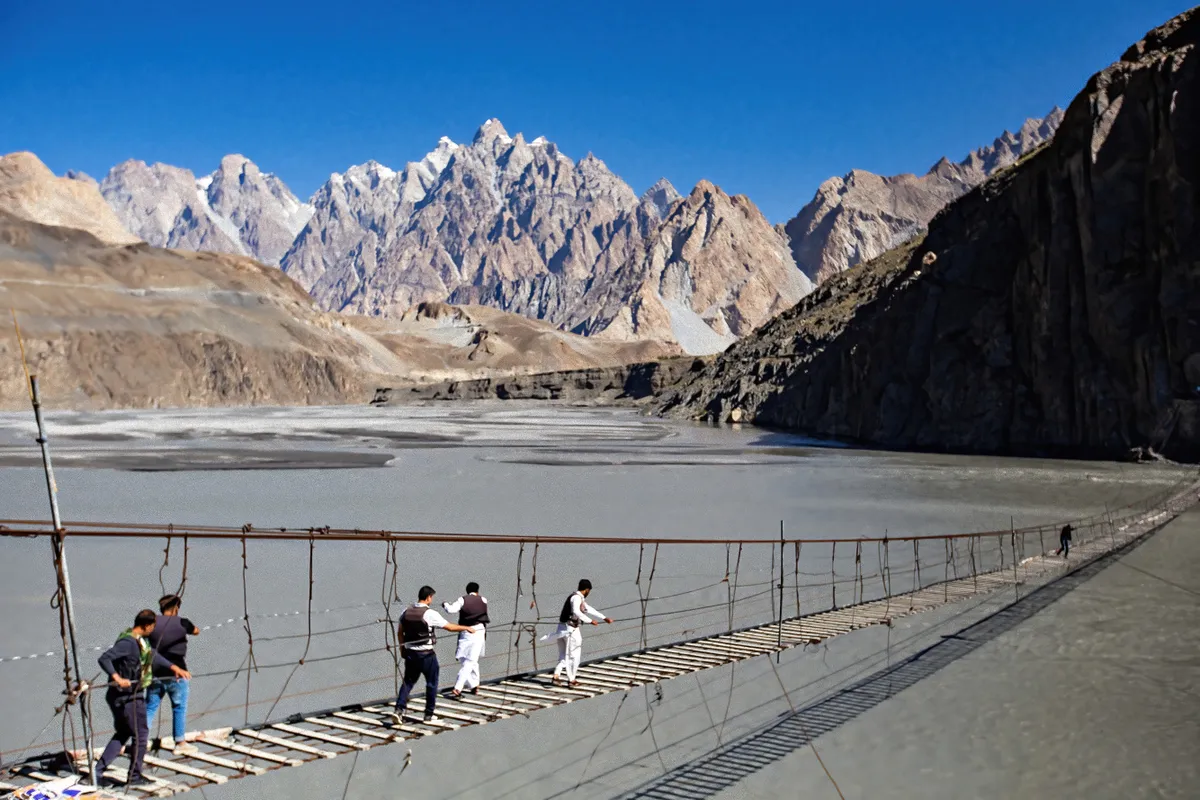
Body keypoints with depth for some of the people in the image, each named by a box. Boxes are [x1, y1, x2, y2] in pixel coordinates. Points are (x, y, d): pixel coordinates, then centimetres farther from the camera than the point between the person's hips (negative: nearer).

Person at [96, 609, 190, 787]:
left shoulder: (140, 640, 8)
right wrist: (117, 677, -36)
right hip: (128, 697, -10)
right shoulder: (127, 642, -22)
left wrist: (174, 667, 14)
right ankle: (135, 776, 16)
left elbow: (153, 656, 20)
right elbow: (104, 659, -28)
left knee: (122, 734, 20)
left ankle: (97, 771, 21)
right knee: (141, 734, 4)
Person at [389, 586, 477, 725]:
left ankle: (399, 710, -1)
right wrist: (466, 627, 3)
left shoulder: (406, 612, 2)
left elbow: (400, 632, 11)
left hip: (410, 653, 5)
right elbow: (450, 627, -10)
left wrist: (402, 648, 25)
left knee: (408, 682, 14)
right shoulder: (430, 614, -15)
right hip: (426, 655, -5)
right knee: (432, 683, 10)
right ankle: (429, 715, 15)